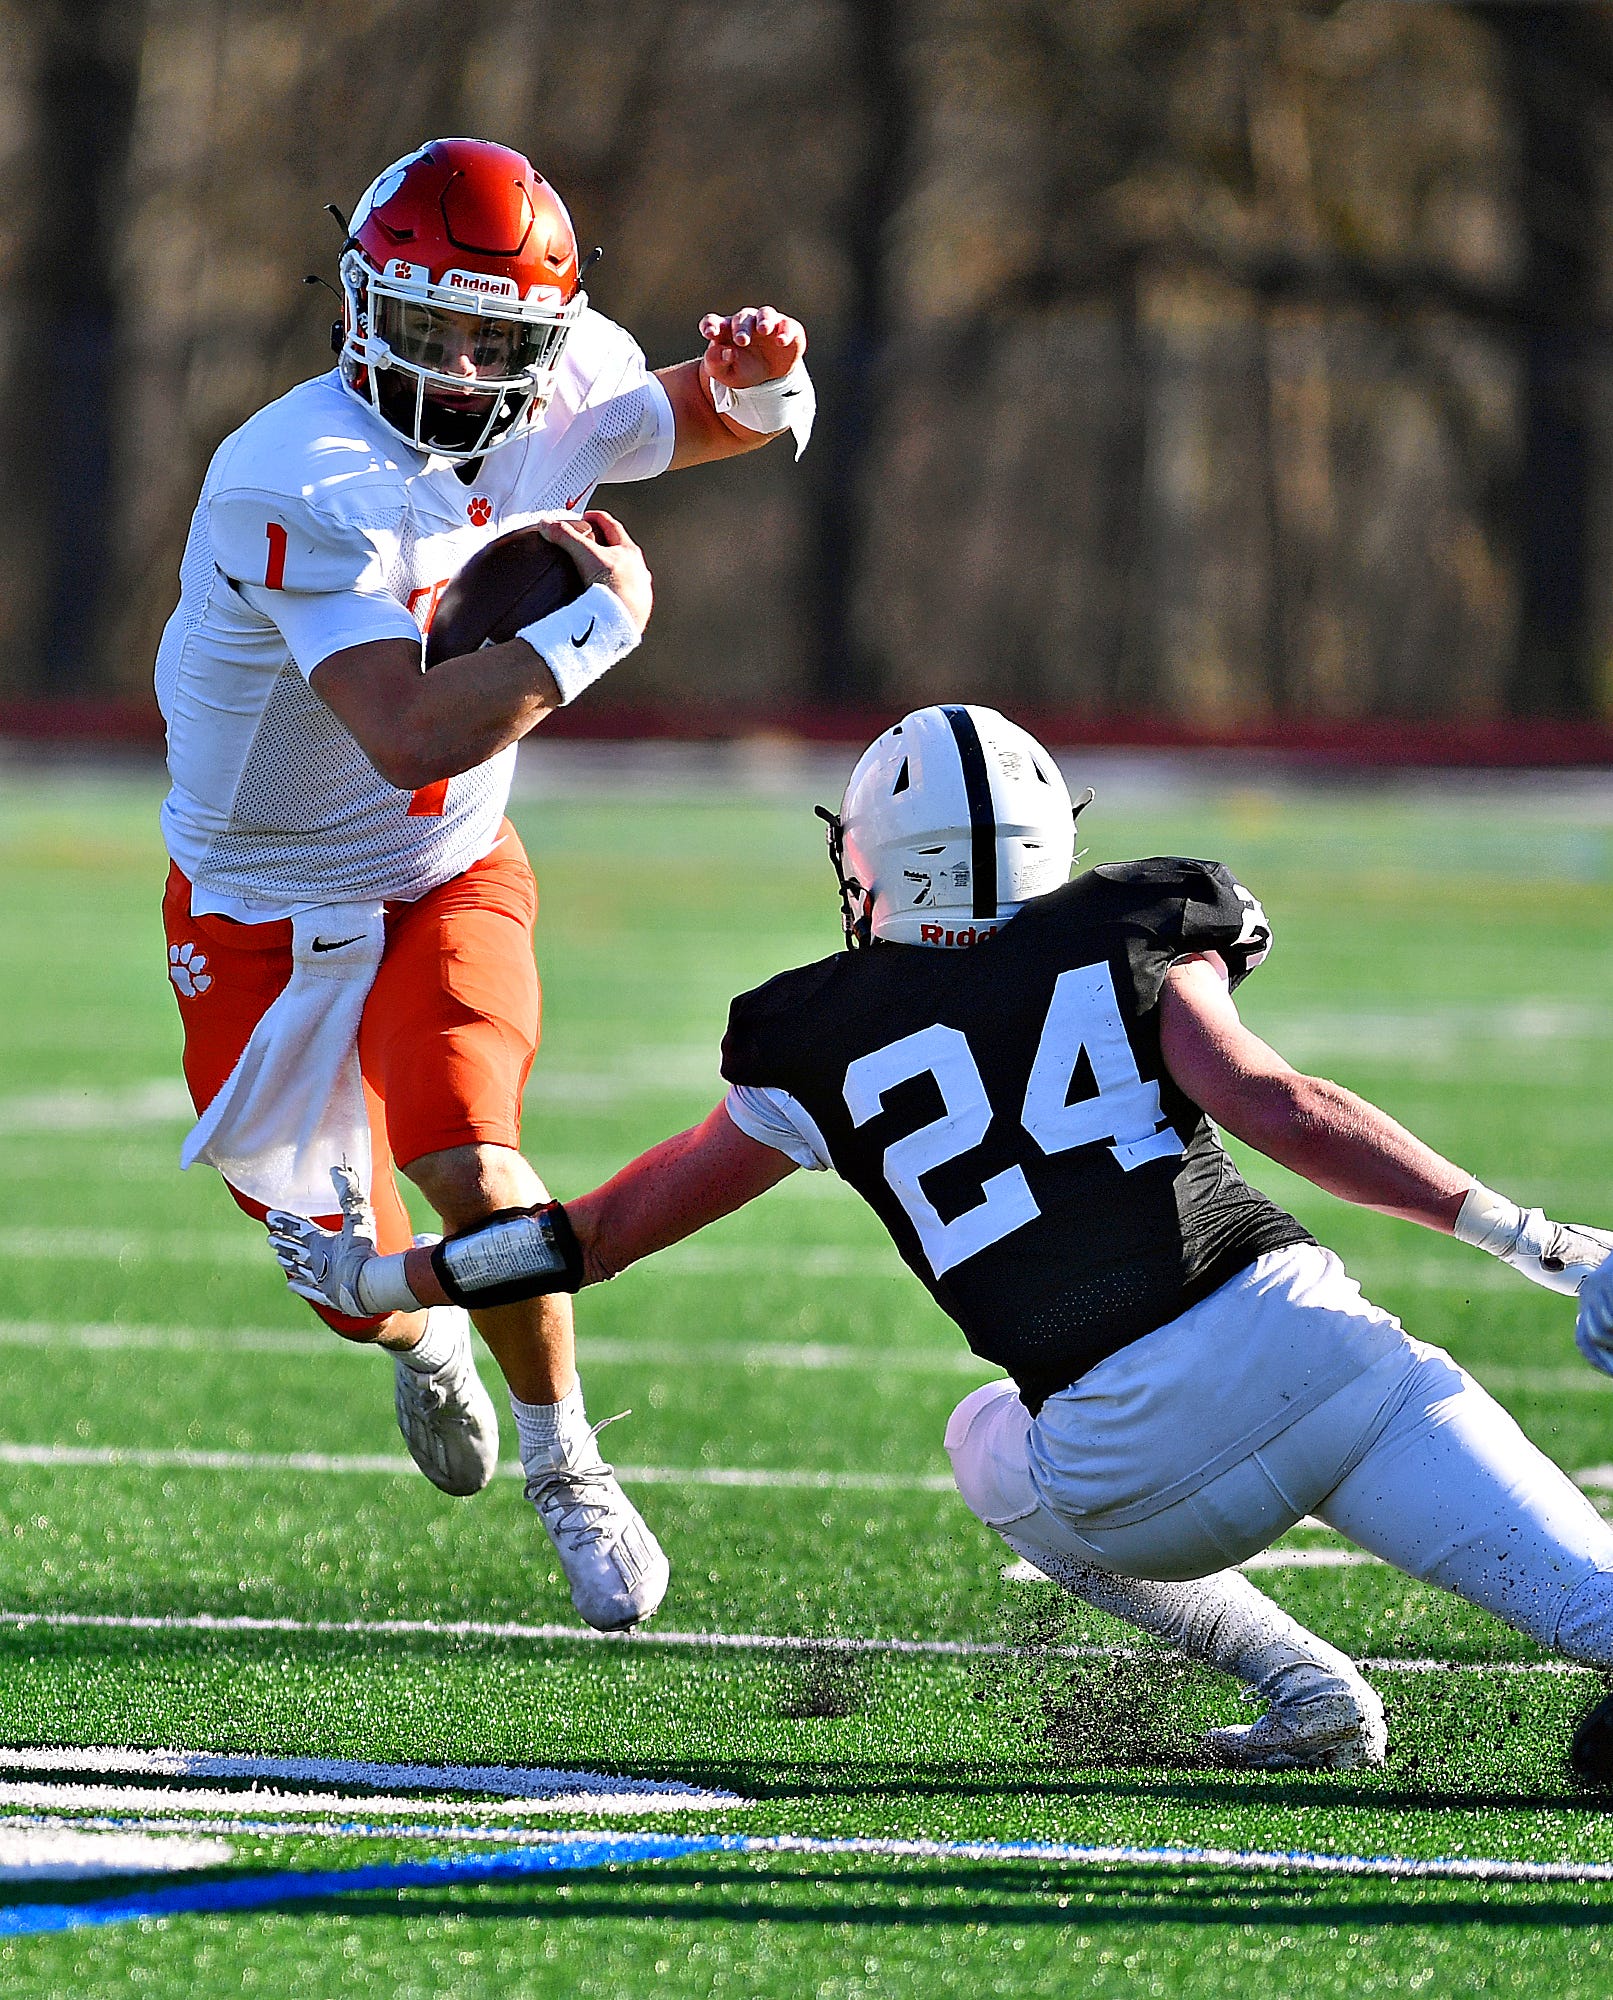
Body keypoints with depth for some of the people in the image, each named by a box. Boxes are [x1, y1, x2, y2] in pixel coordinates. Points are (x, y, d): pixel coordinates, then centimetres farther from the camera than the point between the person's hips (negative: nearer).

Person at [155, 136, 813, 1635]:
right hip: (264, 905, -3)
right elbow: (415, 736, -42)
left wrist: (757, 377, -14)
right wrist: (601, 622, -34)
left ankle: (565, 1462, 1)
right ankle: (423, 1341, 45)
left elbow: (719, 421, 10)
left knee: (470, 1170, -22)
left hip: (447, 882, 3)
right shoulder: (300, 487, -33)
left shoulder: (560, 400, -12)